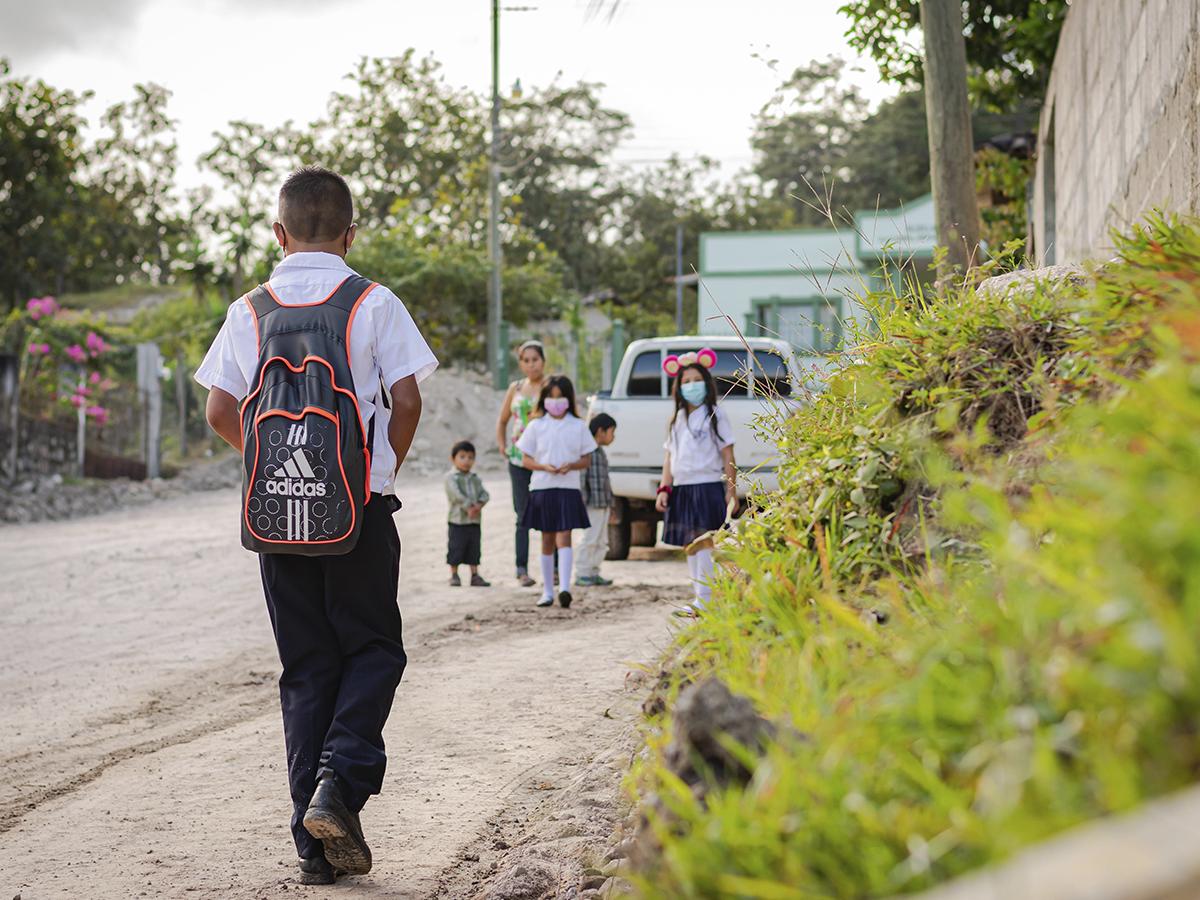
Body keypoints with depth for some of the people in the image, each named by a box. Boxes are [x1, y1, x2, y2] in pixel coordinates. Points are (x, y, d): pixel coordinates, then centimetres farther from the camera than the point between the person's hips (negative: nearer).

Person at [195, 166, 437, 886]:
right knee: (373, 649, 11)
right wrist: (386, 468, 9)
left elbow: (221, 412, 2)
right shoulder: (373, 304, -4)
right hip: (358, 508, -3)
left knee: (306, 669, 9)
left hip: (276, 511, 3)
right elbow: (407, 401, -8)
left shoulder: (250, 311, 4)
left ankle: (317, 846, 8)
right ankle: (339, 787, -12)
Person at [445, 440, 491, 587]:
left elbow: (484, 494, 5)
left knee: (474, 550, 8)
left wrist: (479, 504, -15)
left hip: (474, 521, 5)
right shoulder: (451, 477, -5)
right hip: (458, 520, -5)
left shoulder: (474, 478, 13)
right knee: (456, 548, -1)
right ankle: (454, 576, 9)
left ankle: (475, 576, 14)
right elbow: (456, 495, -17)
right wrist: (468, 507, -22)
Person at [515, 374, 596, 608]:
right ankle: (547, 591, 15)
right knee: (547, 540, 8)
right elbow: (526, 460, 4)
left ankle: (564, 587, -23)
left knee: (563, 537, -13)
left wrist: (571, 466, -14)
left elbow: (586, 459, 7)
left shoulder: (578, 426, 4)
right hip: (542, 488, 1)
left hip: (568, 488, -1)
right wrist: (545, 467, -14)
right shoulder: (536, 426, 4)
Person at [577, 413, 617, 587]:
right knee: (591, 539, -6)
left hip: (603, 504, 10)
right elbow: (582, 475, -18)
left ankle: (594, 573, 18)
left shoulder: (601, 452, 18)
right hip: (592, 504, -10)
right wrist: (583, 499, -22)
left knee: (602, 541, 12)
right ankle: (583, 574, 0)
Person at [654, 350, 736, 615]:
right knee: (689, 546, 9)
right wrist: (664, 489, 6)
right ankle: (698, 598, 15)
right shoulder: (677, 419, 16)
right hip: (681, 490, 7)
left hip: (708, 487, -7)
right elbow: (669, 457, 16)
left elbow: (728, 456, -3)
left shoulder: (715, 415, -1)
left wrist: (731, 490, -7)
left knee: (703, 544, -13)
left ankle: (704, 600, -14)